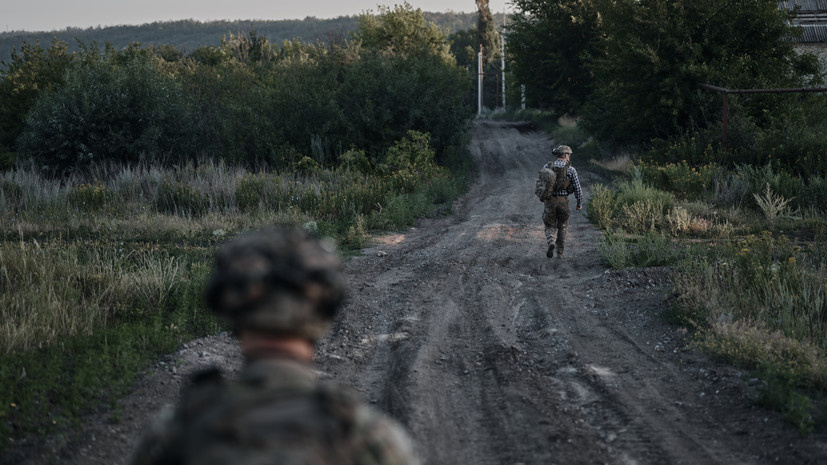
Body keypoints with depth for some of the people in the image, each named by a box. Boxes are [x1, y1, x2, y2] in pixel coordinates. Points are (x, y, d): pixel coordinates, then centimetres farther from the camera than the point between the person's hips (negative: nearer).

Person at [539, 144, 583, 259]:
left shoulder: (547, 167, 0)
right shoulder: (571, 170, -6)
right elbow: (577, 188, -5)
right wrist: (580, 203, 9)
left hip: (549, 202, 1)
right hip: (563, 202, -1)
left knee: (550, 227, 13)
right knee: (562, 228, 16)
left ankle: (551, 243, -16)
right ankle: (560, 253, 16)